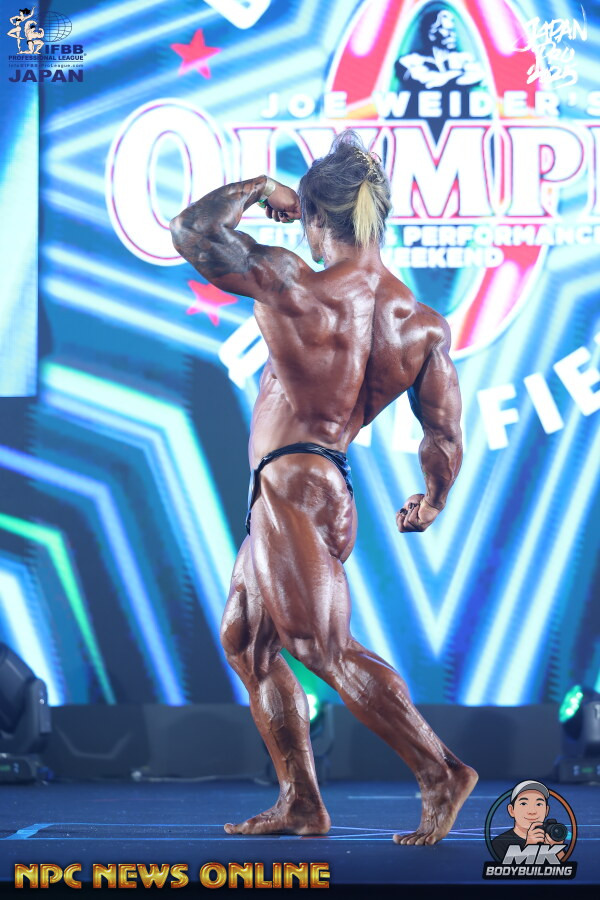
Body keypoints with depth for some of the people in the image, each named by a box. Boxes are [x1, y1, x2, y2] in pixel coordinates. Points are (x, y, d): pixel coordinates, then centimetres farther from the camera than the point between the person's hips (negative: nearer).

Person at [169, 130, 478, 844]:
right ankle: (300, 803, 21)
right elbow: (445, 437, 2)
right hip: (324, 484, 8)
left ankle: (441, 773, 1)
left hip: (292, 485, -8)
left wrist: (259, 189, 5)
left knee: (327, 650, -2)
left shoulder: (296, 291, -18)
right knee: (245, 640, 18)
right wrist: (431, 502, 20)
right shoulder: (425, 325, 0)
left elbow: (190, 230, -9)